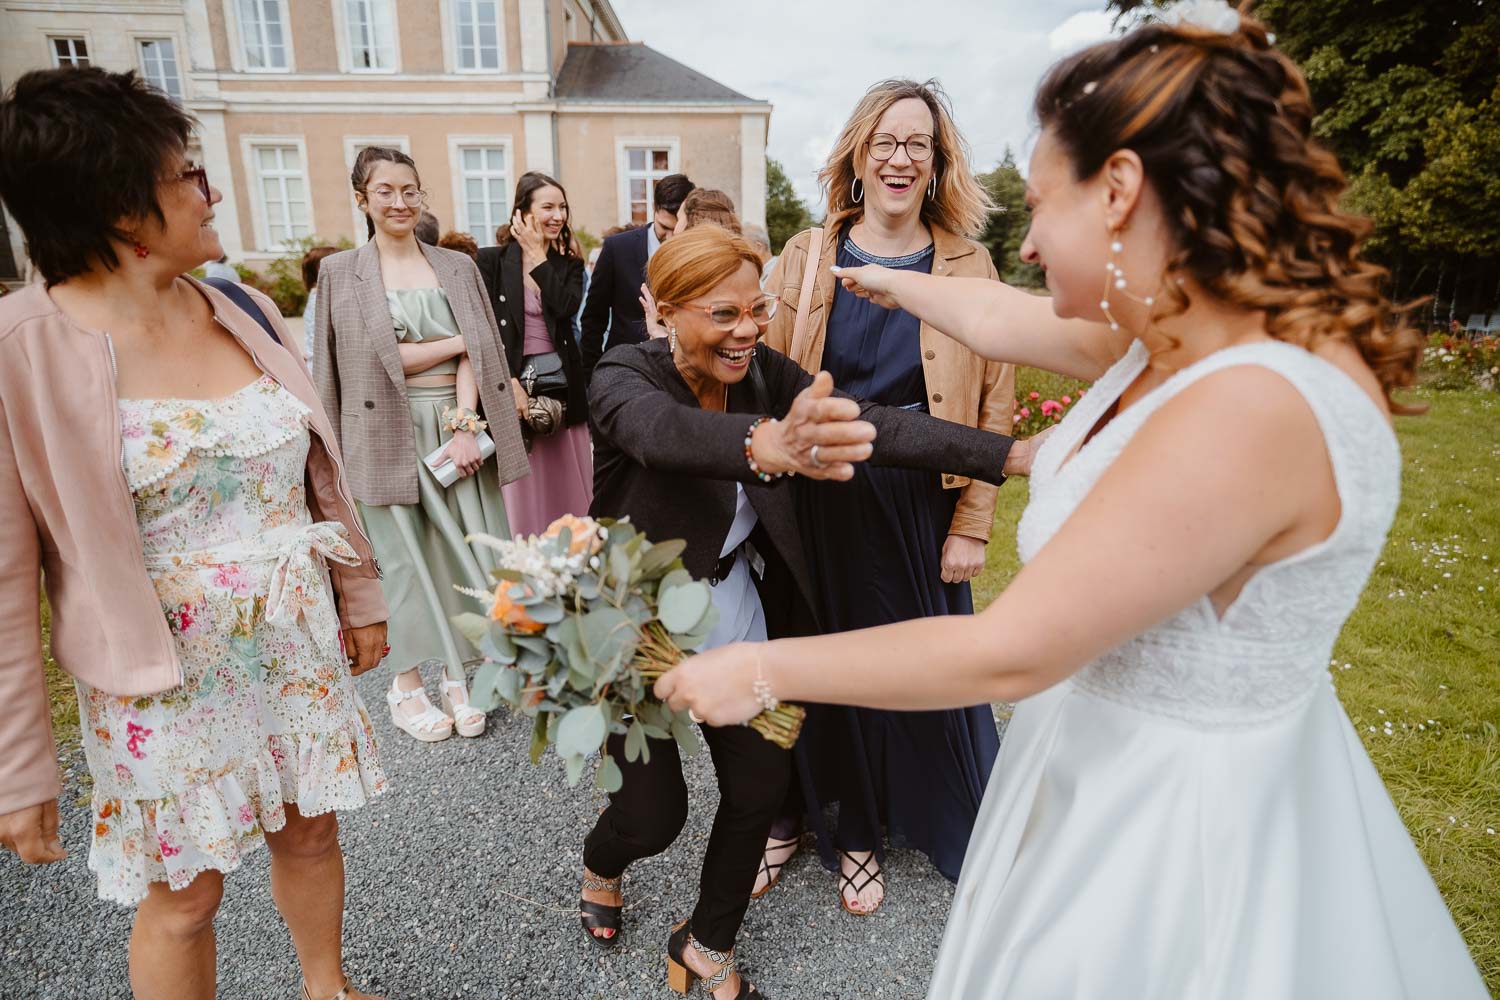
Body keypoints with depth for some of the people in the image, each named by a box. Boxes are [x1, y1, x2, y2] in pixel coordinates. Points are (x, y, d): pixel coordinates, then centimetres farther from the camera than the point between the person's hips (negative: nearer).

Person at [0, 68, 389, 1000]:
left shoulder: (246, 313, 0)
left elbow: (319, 475, 8)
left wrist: (360, 594, 12)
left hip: (301, 645, 5)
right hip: (169, 679, -4)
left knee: (313, 827, 21)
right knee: (184, 896, 13)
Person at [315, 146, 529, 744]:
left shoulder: (458, 267, 9)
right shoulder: (341, 272, 3)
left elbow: (479, 353, 1)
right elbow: (378, 356, -7)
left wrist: (465, 424, -11)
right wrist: (455, 342, -4)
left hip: (458, 424, 2)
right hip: (390, 433, -2)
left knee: (467, 551, 3)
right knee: (407, 556, 4)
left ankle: (459, 676, 19)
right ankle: (407, 684, 20)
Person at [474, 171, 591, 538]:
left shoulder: (569, 264, 9)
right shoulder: (491, 260, -1)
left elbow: (567, 307, -11)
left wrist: (538, 256, -7)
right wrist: (509, 383, -13)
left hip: (563, 385, 3)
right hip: (514, 383, -3)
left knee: (567, 487, 9)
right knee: (524, 492, 3)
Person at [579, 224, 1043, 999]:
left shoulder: (764, 373, -8)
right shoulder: (624, 378, -20)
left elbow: (873, 423, -20)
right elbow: (665, 431, -44)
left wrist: (1012, 454, -31)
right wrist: (768, 444, -66)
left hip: (739, 619, 4)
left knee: (760, 785, 7)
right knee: (655, 816, 3)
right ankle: (600, 865, 44)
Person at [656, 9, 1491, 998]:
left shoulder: (1252, 406, -33)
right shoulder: (1181, 337, -6)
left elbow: (1009, 651, -30)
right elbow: (1001, 319, 11)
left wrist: (763, 670, -19)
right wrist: (885, 281, 27)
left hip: (1175, 815, -7)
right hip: (1111, 759, 7)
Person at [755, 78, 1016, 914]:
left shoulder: (968, 266, 0)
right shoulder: (808, 257, 3)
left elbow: (992, 408, -2)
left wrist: (971, 525, -7)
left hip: (919, 506, 0)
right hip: (819, 498, 1)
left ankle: (860, 830, 35)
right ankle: (796, 814, 36)